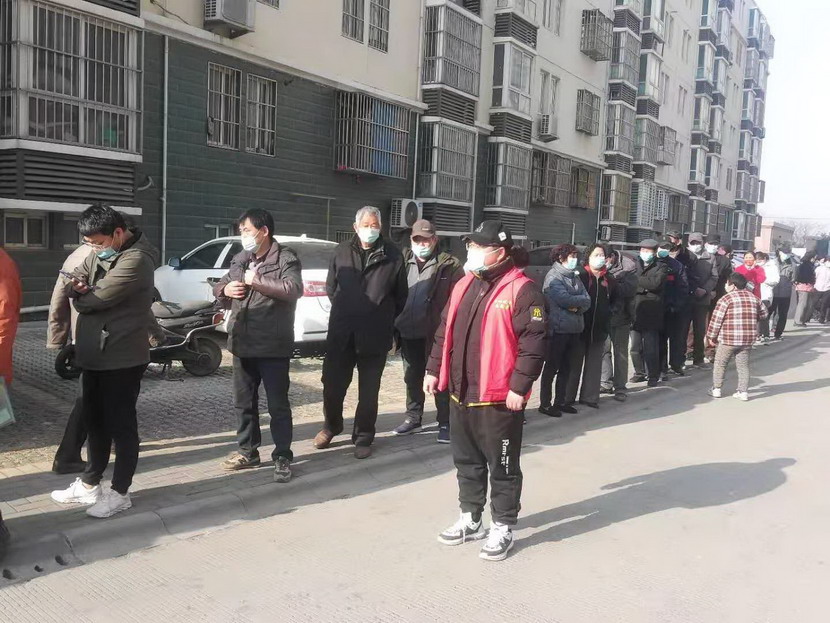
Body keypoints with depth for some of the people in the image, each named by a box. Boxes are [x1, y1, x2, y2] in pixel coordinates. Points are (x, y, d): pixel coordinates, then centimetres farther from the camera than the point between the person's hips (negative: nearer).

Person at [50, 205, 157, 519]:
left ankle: (119, 493, 15)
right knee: (95, 422, 19)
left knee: (120, 425, 3)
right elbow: (74, 282, 11)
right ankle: (89, 484, 33)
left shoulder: (135, 259, -20)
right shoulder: (99, 253, 9)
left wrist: (80, 295, -1)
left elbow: (97, 298, -22)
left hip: (122, 358, -9)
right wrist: (77, 286, -12)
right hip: (93, 355, 9)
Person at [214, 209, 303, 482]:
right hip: (242, 345, 7)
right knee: (243, 402, 16)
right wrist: (225, 289, -3)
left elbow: (293, 289, -24)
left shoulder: (286, 258, -8)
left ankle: (282, 457, 12)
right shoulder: (240, 259, 14)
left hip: (273, 346, -7)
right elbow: (219, 287, 21)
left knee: (278, 405, 2)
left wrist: (257, 281, -20)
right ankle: (248, 452, 29)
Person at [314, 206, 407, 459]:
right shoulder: (342, 252, 6)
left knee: (368, 391, 8)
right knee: (332, 384, 8)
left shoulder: (392, 256, -1)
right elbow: (331, 287, 14)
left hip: (375, 337, -2)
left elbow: (401, 295, 4)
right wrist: (343, 312, 11)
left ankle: (363, 437, 23)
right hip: (341, 334, 2)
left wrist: (386, 320, 5)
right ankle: (332, 425, 34)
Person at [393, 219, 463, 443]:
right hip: (408, 332, 5)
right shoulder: (403, 261, 8)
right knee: (412, 378, 17)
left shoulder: (450, 265, -7)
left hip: (435, 333, -5)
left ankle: (445, 423, 11)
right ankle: (413, 418, 30)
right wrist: (394, 325, 6)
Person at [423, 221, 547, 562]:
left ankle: (502, 528, 21)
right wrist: (434, 370, 15)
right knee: (466, 460, 18)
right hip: (460, 392, 8)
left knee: (502, 465, 7)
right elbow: (445, 331, 17)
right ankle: (470, 519, 34)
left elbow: (533, 343, -17)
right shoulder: (464, 285, 11)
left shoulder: (522, 290, -13)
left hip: (500, 397, -7)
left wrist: (519, 386, -19)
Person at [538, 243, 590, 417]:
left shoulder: (575, 277, 14)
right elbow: (564, 299, -19)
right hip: (558, 329, -7)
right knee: (551, 367, 0)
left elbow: (587, 302, 6)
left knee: (565, 367, 13)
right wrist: (580, 300, -3)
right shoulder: (553, 276, -7)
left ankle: (560, 401, 23)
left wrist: (576, 305, -14)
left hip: (574, 329, 7)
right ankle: (545, 404, 8)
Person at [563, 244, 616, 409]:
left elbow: (613, 300, 23)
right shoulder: (579, 274, -5)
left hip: (599, 328, 5)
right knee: (574, 363, 2)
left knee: (594, 364, 10)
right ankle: (567, 398, 8)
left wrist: (607, 314, 13)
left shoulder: (609, 279, 10)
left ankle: (589, 397, 19)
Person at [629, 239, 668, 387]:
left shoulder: (661, 267, 2)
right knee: (635, 347, 9)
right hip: (634, 312, 4)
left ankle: (653, 376, 7)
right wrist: (644, 287, -7)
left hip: (650, 313, -4)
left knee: (650, 348, -2)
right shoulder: (635, 265, 16)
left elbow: (656, 283, -15)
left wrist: (637, 279, -10)